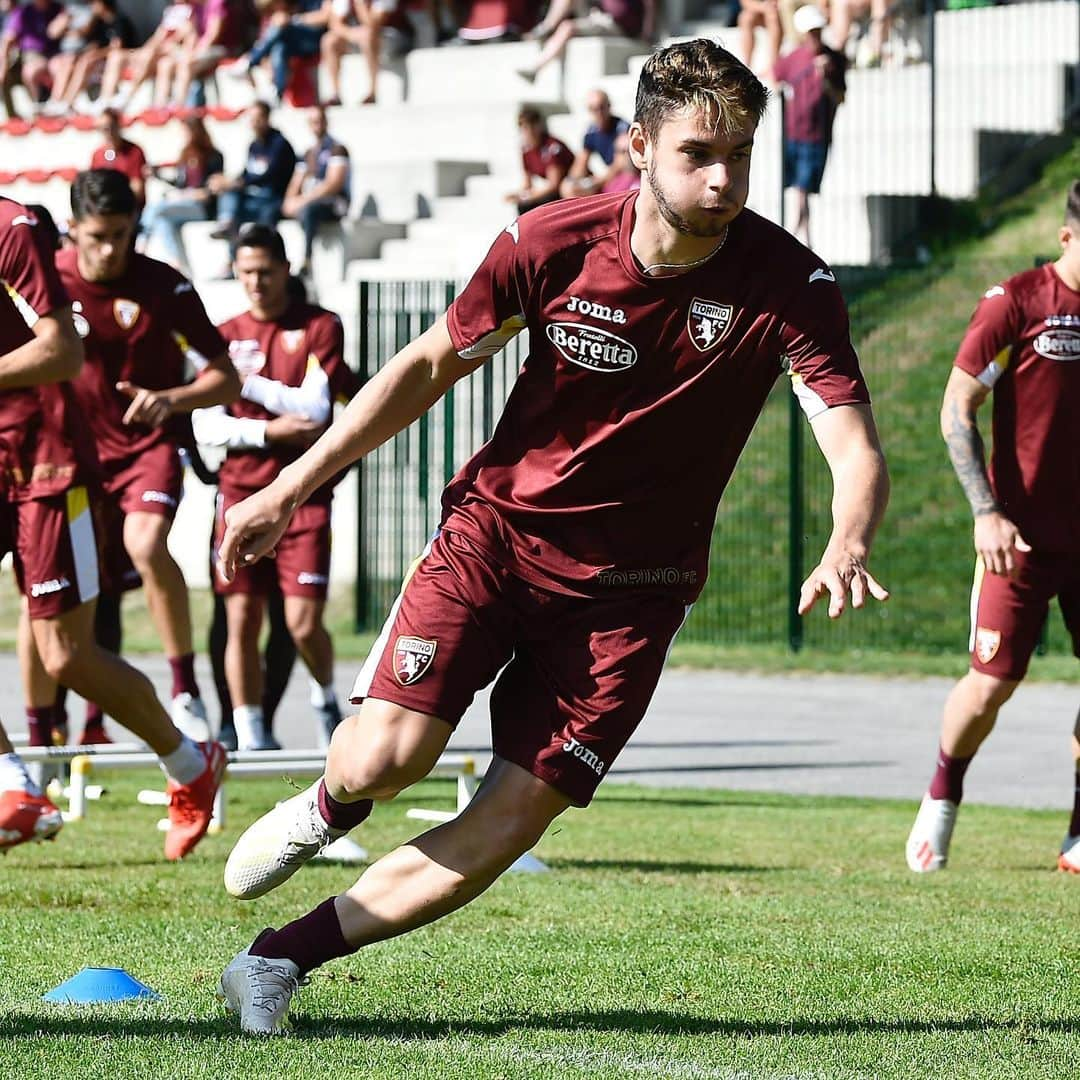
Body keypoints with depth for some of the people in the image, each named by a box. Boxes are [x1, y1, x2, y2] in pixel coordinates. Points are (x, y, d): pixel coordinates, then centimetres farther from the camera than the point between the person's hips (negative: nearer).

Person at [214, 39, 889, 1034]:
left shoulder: (788, 283, -16)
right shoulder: (554, 243, -12)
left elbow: (855, 445, -22)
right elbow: (431, 366, 3)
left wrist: (847, 547, -46)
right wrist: (290, 490, 3)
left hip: (629, 590, 0)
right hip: (496, 529, 0)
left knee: (506, 830, -9)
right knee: (387, 755, -20)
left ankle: (285, 956, 8)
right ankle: (325, 809, 18)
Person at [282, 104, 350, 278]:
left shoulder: (336, 149, -4)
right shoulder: (309, 154, 20)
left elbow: (334, 184, -14)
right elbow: (297, 182, 18)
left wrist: (304, 200, -19)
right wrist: (291, 200, -6)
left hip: (333, 204, -8)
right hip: (308, 202, 8)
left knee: (308, 209, -40)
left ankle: (306, 263, -42)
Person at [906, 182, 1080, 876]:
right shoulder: (1015, 303, -7)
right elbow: (956, 410, -6)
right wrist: (986, 512, -14)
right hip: (1021, 537, -4)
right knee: (991, 683, -7)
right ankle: (942, 799, 21)